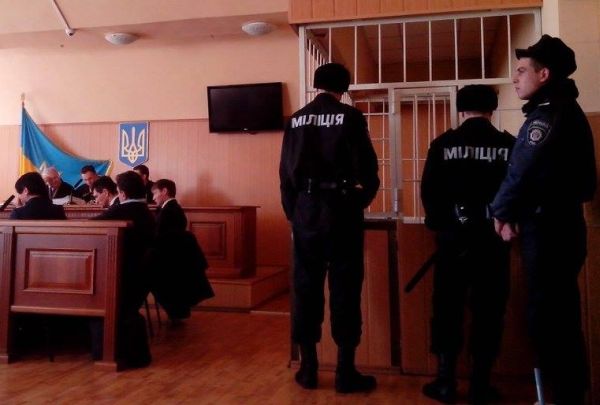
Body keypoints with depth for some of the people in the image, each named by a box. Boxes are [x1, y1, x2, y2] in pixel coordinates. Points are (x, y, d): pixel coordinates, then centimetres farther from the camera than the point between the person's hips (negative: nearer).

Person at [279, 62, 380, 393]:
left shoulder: (296, 120, 7)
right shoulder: (350, 117, -3)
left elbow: (286, 171, 7)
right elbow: (366, 167, -5)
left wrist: (292, 211, 14)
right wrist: (363, 197, 13)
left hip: (305, 210, 4)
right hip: (341, 209, -3)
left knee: (305, 287, 8)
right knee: (344, 289, 2)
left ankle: (308, 367, 15)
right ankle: (346, 371, 7)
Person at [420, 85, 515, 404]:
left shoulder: (444, 144, -2)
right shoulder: (509, 145, -2)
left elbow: (428, 191, -1)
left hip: (453, 238, 0)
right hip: (493, 239, 1)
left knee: (447, 308, 9)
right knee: (488, 311, 8)